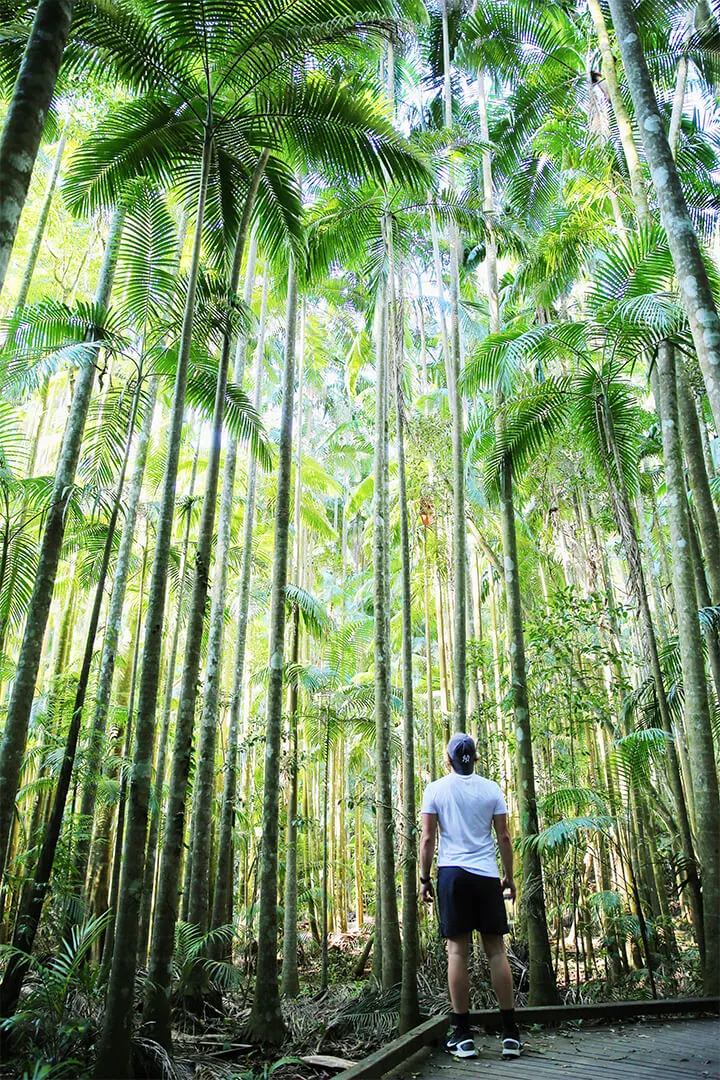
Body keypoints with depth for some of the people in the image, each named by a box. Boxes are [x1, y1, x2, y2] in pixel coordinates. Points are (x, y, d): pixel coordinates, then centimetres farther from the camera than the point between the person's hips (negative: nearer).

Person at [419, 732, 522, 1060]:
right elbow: (504, 837, 5)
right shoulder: (491, 789, 5)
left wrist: (424, 878, 5)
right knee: (496, 949, 7)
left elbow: (427, 839, -2)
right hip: (487, 874, 2)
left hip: (452, 873, -1)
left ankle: (463, 1035, 4)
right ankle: (510, 1032, 10)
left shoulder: (436, 789, 0)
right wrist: (509, 877, 13)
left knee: (457, 950, 2)